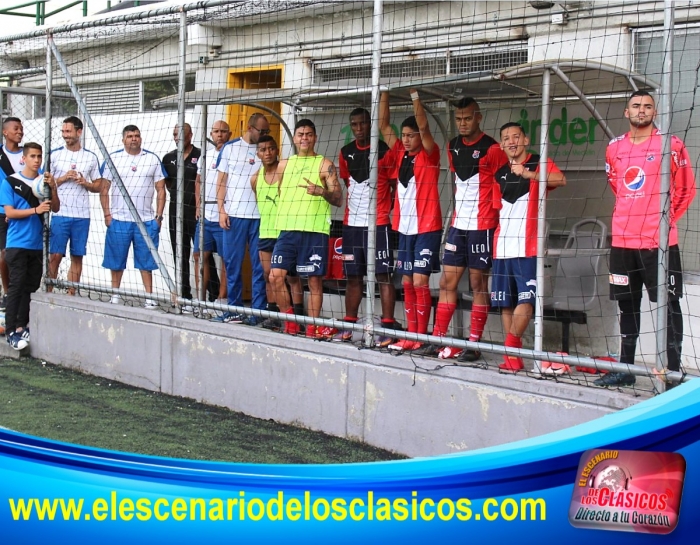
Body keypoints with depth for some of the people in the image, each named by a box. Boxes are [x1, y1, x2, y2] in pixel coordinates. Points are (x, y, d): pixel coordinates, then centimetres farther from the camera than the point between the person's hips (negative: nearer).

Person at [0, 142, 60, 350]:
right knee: (17, 286, -8)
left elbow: (55, 208, 5)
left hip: (37, 244, 5)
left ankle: (22, 326, 16)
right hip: (17, 244, -5)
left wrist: (53, 188, -10)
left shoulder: (44, 181, 9)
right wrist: (36, 210, -20)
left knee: (31, 286, 7)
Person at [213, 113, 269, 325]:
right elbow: (221, 180, 8)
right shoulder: (230, 148, 7)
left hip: (260, 215, 0)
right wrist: (221, 210, -1)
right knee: (232, 263, 3)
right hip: (234, 214, 0)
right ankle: (234, 309, 12)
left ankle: (258, 311, 5)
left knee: (260, 265, 0)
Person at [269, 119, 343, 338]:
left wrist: (322, 191, -20)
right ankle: (290, 323, 10)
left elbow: (338, 199, -2)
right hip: (287, 229, 4)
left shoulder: (325, 165, 3)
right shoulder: (284, 164, 16)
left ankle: (313, 327, 9)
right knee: (276, 275, -5)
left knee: (315, 280, -1)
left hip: (315, 231, -4)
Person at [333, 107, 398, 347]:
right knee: (353, 276, 10)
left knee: (384, 275, -5)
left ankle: (387, 327, -3)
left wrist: (389, 211, -7)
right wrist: (354, 207, 13)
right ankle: (349, 326, 18)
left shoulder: (385, 151, -5)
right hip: (351, 224, 5)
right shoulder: (346, 153, 10)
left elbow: (396, 185, -2)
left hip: (378, 224, -5)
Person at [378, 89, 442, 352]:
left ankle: (421, 337, -3)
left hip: (426, 229, -6)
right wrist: (384, 93, -1)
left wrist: (414, 93, -21)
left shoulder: (430, 155, -5)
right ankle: (411, 335, 13)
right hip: (404, 228, 6)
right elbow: (383, 125, 6)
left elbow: (423, 126, -20)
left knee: (420, 282, -9)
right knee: (407, 283, 8)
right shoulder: (401, 154, 10)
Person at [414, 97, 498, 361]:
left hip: (481, 226, -7)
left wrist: (494, 219, -9)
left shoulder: (490, 148, -10)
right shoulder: (453, 147, 10)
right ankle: (438, 339, 10)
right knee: (447, 281, 6)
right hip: (458, 224, 7)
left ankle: (474, 344, 4)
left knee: (478, 284, -1)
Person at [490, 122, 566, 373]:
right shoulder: (499, 170, 14)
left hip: (528, 246, -5)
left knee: (525, 298, -15)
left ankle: (510, 349, -10)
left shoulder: (540, 164, -1)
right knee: (505, 303, 4)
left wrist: (528, 173, -34)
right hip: (502, 247, 5)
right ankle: (514, 355, 10)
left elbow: (560, 180, -22)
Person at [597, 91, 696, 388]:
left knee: (668, 305, -3)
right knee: (627, 304, 10)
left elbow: (686, 188, 3)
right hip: (623, 239, 5)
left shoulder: (671, 145, -2)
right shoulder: (614, 148, 10)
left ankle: (673, 370, 1)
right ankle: (625, 368, 19)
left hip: (659, 240, -4)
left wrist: (667, 217, 3)